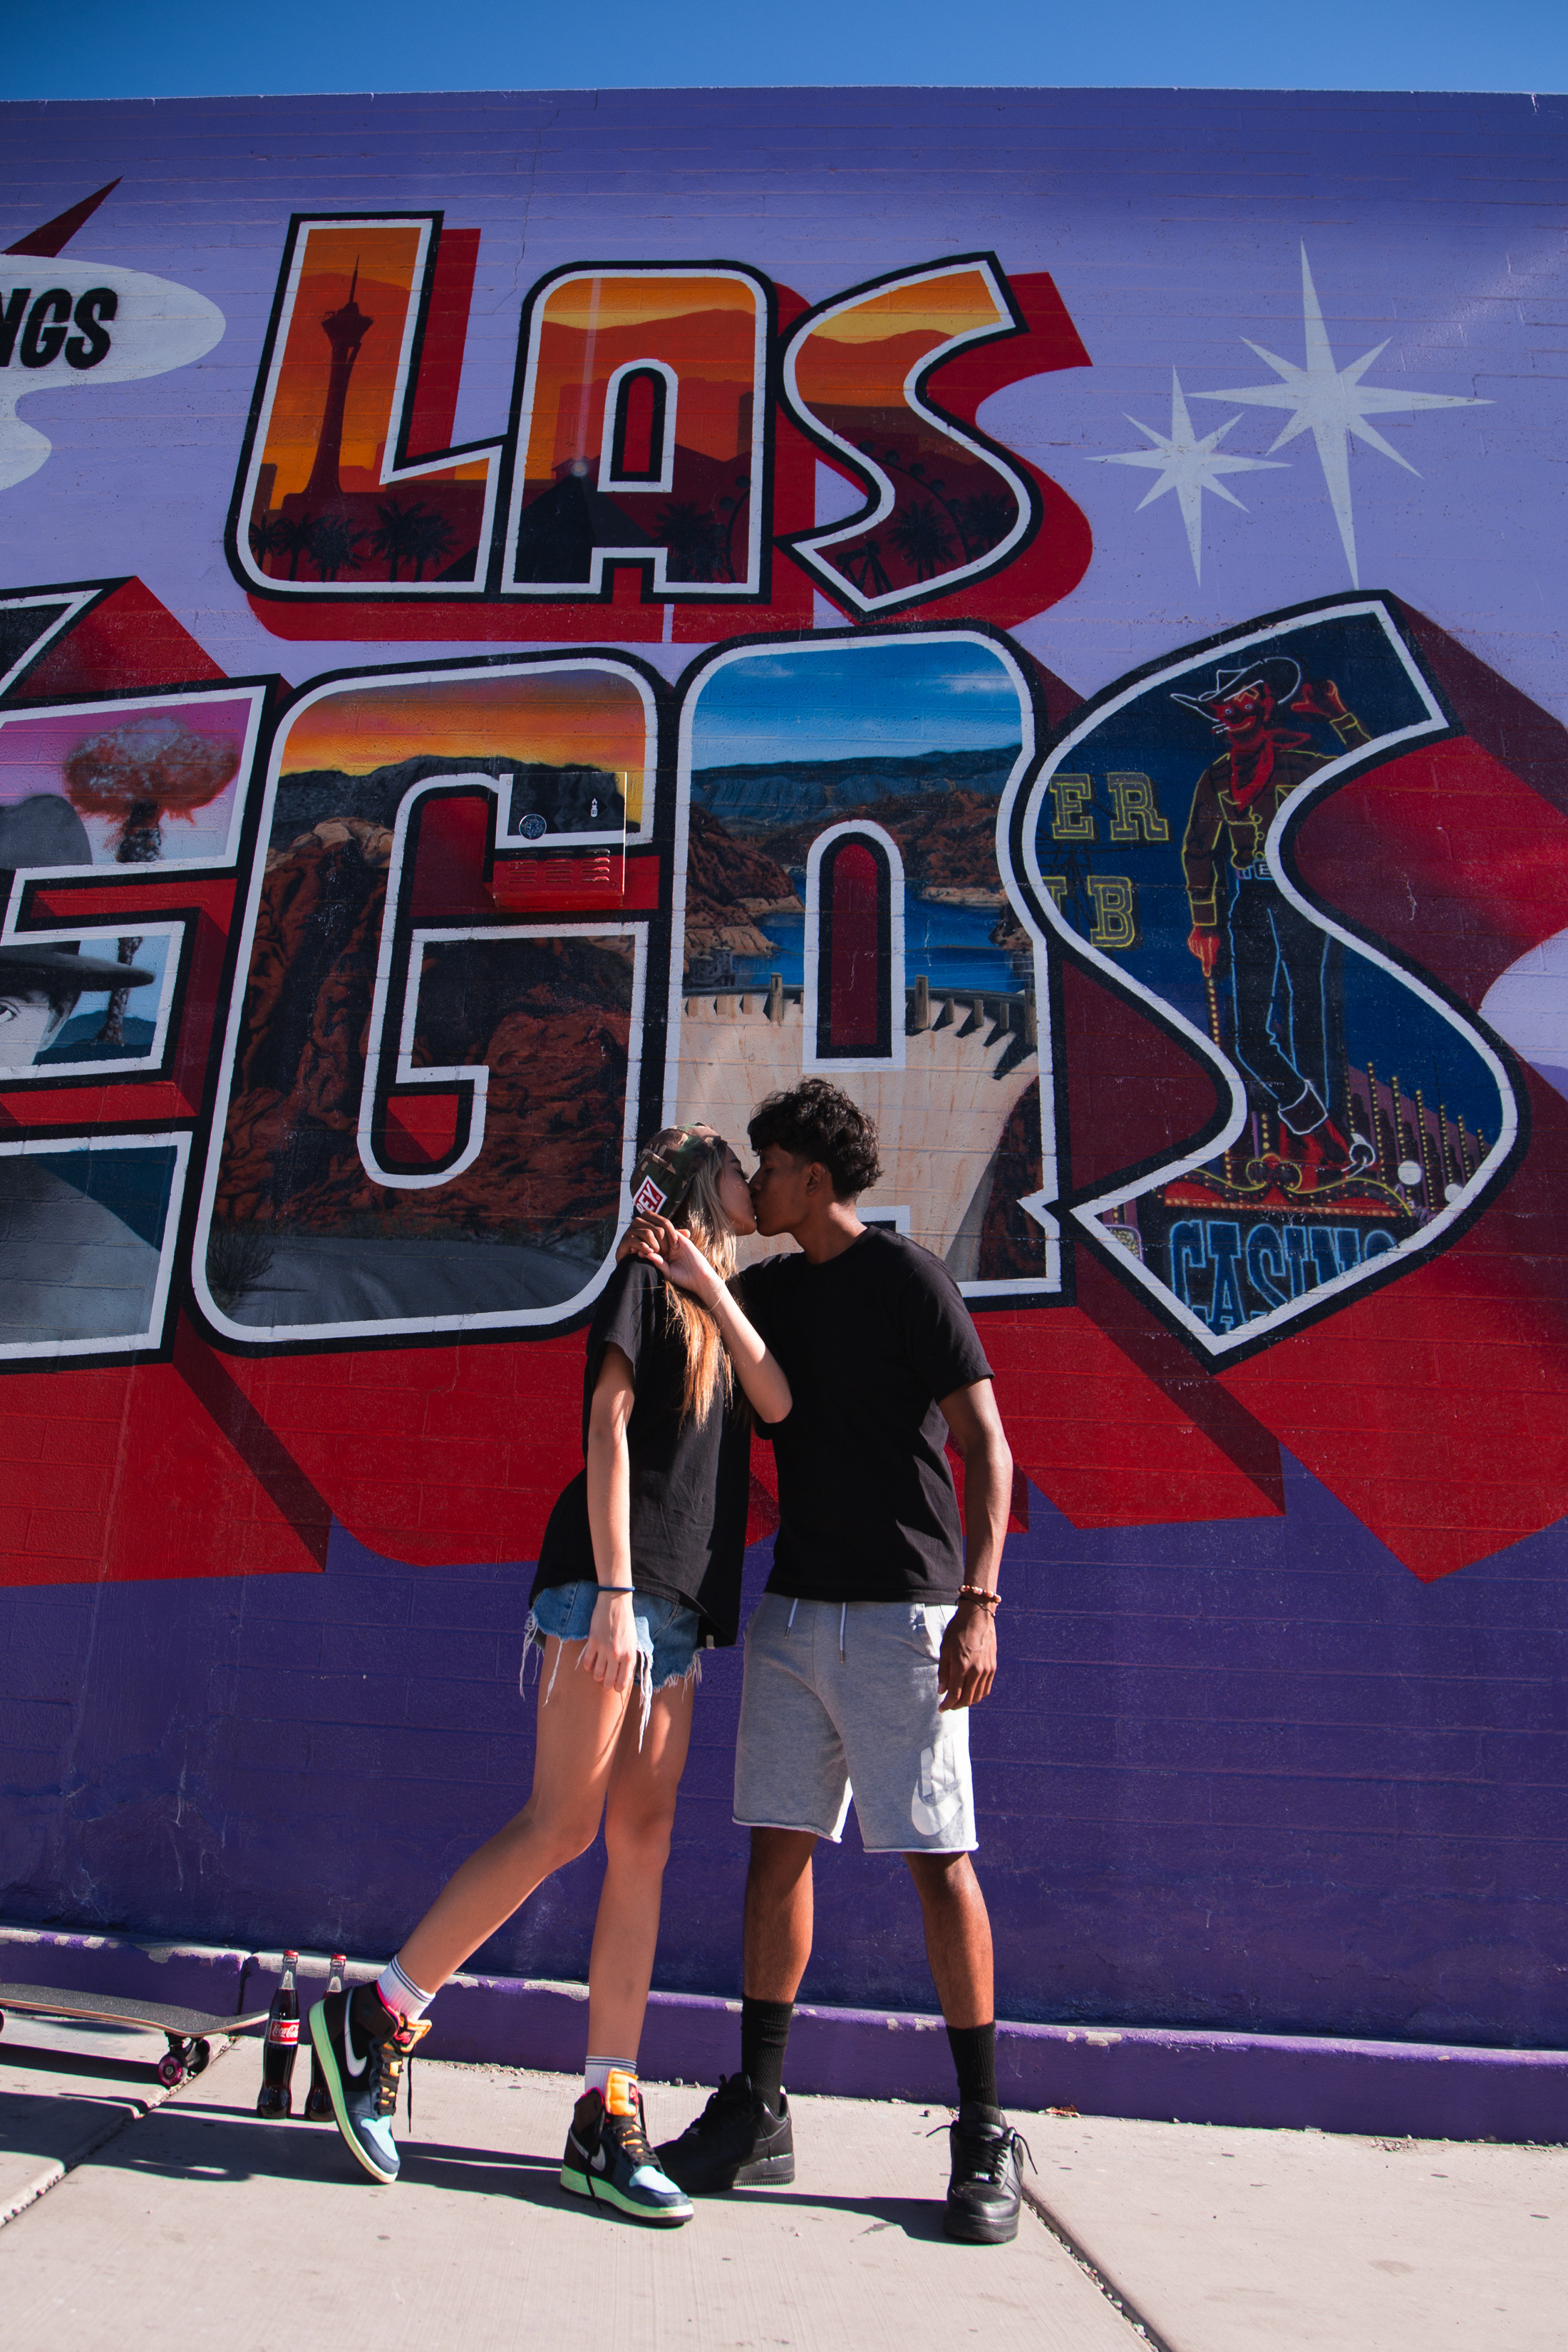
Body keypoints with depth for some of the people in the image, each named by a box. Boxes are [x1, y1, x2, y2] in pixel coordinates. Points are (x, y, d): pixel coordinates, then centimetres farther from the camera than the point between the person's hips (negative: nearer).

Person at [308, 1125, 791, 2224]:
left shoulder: (716, 1310, 23)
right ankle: (376, 2018, 7)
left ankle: (606, 2116, 7)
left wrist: (713, 1287, 1)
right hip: (611, 1583, -8)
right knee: (562, 1824, -9)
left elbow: (778, 1403, 6)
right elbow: (606, 1426, -9)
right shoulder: (643, 1278, 0)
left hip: (679, 1607, 8)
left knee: (642, 1843, 3)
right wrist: (613, 1589, -17)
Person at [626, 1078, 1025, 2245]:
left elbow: (987, 1446, -11)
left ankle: (985, 2134, 12)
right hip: (793, 1610, 7)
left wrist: (980, 1603, -19)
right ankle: (757, 2111, 20)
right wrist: (670, 1269, -9)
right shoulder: (769, 1289, 13)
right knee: (779, 1845, 9)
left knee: (939, 1859, -1)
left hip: (902, 1614, -6)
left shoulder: (907, 1276, -8)